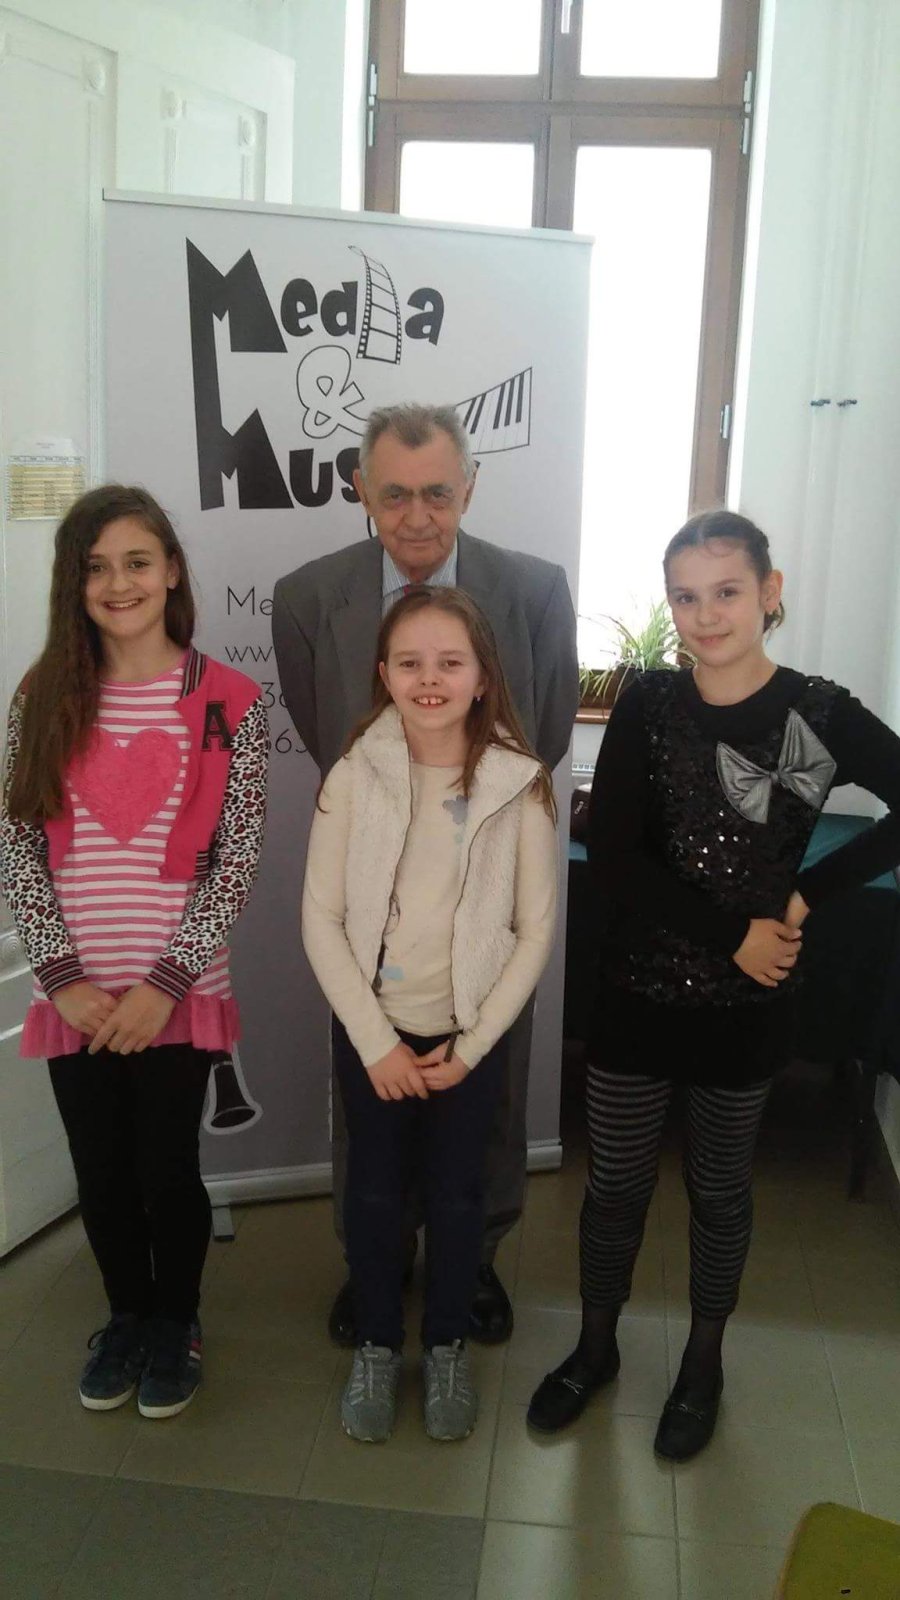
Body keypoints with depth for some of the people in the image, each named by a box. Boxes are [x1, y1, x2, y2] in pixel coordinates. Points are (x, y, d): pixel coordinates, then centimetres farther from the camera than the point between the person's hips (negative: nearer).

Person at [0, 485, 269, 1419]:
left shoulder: (228, 704, -6)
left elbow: (236, 861, -7)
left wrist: (165, 982, -11)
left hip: (177, 992, -2)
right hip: (75, 994, 2)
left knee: (167, 1170, 9)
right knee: (101, 1175, 15)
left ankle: (176, 1323, 36)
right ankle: (127, 1317, 41)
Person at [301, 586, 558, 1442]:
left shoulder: (520, 783, -11)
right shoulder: (354, 776, -11)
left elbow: (536, 929, -6)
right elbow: (322, 918, -8)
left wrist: (470, 1045, -9)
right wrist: (376, 1042, -11)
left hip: (472, 1032, 0)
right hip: (371, 1029, 0)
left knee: (456, 1194, 15)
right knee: (375, 1192, 15)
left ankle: (446, 1346, 38)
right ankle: (376, 1345, 38)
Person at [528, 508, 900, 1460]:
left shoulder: (820, 713, -9)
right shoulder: (646, 707, -6)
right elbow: (611, 857, -11)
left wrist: (808, 894, -12)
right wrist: (731, 933, -17)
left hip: (748, 1002, -1)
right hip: (638, 988, 1)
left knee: (719, 1189, 17)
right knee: (614, 1182, 14)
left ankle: (703, 1364, 40)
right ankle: (595, 1346, 39)